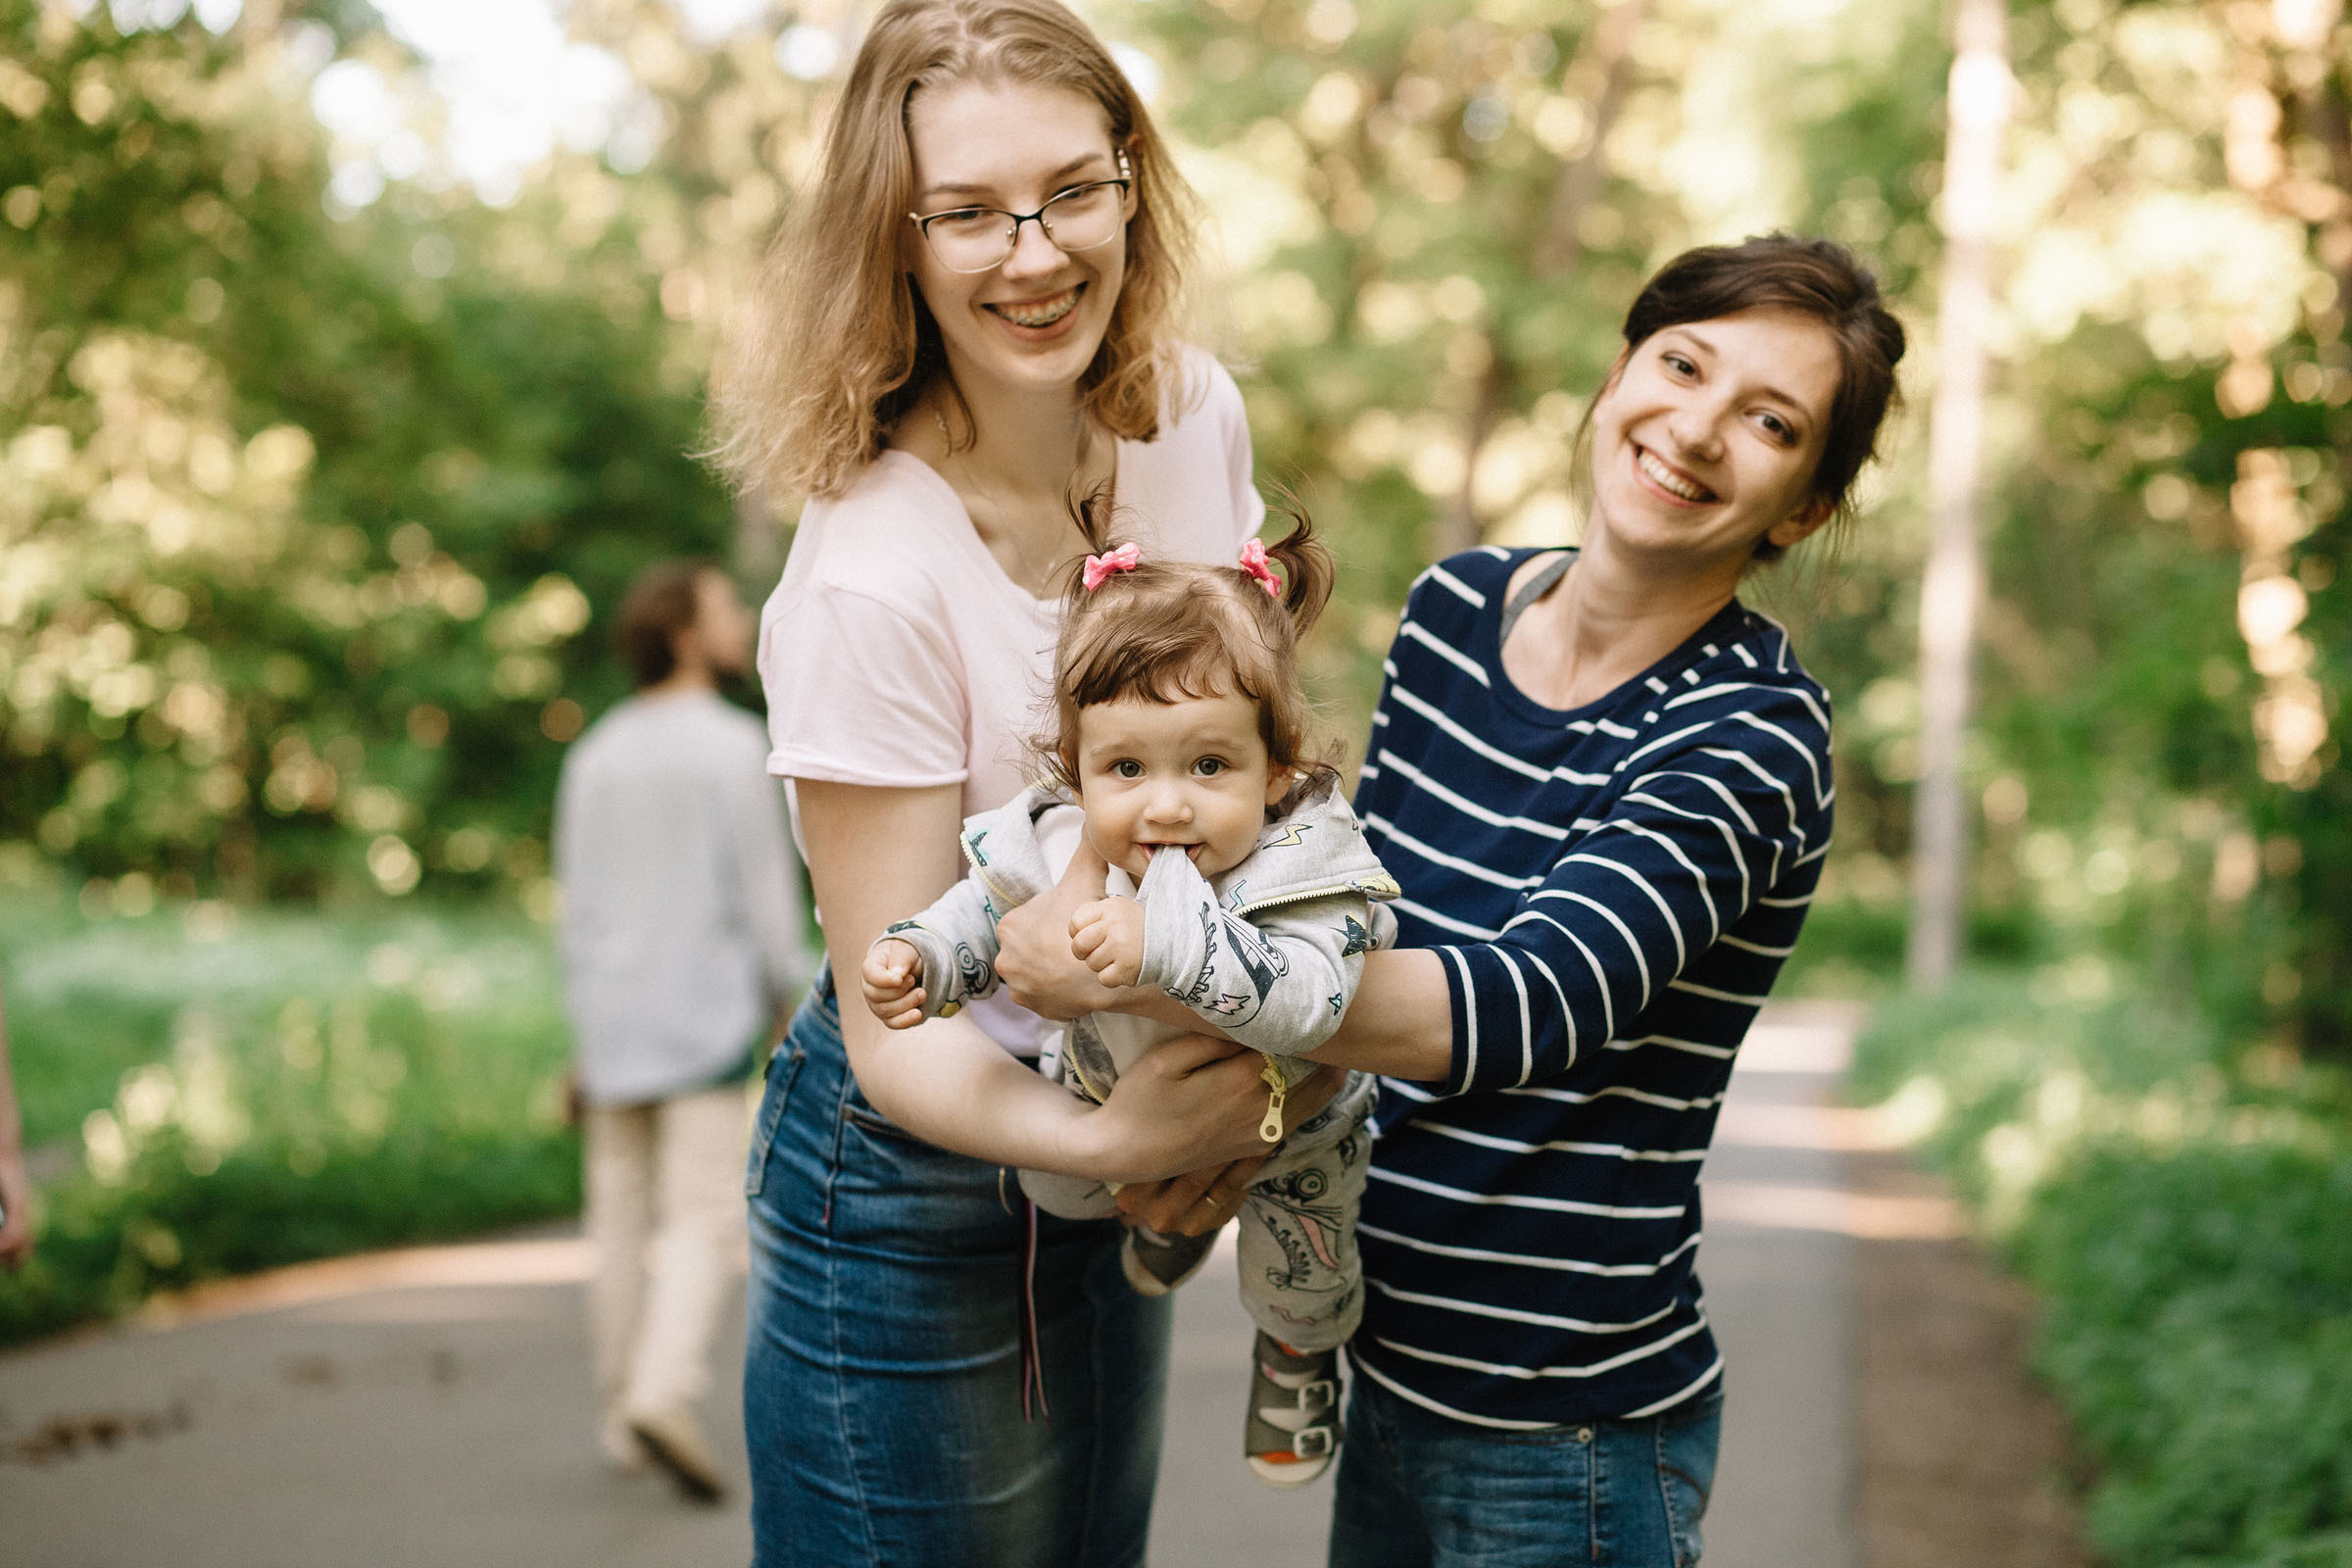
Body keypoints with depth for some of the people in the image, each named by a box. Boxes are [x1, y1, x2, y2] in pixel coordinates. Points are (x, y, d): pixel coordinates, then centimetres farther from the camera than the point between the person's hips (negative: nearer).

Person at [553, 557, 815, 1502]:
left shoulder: (594, 756, 8)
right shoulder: (733, 748, -8)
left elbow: (577, 901, 10)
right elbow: (766, 886, -10)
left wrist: (584, 1034, 14)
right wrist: (787, 1002, 1)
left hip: (612, 1021, 5)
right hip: (707, 1012, -5)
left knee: (623, 1218, 10)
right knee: (702, 1219, -5)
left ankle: (624, 1418, 15)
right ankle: (666, 1392, -21)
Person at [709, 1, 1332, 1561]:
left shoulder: (1194, 414, -7)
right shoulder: (869, 582, -27)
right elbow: (896, 1030, -22)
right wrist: (1104, 1134, -40)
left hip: (1111, 1168, 7)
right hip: (913, 1194, -6)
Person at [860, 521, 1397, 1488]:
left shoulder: (1303, 867, -43)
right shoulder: (1059, 841, -30)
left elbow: (1304, 1002, -57)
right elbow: (989, 906, -8)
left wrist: (1170, 941, -67)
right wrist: (916, 955, -28)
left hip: (1280, 1116, -3)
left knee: (1293, 1282, 17)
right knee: (1056, 1189, 23)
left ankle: (1301, 1351, 56)